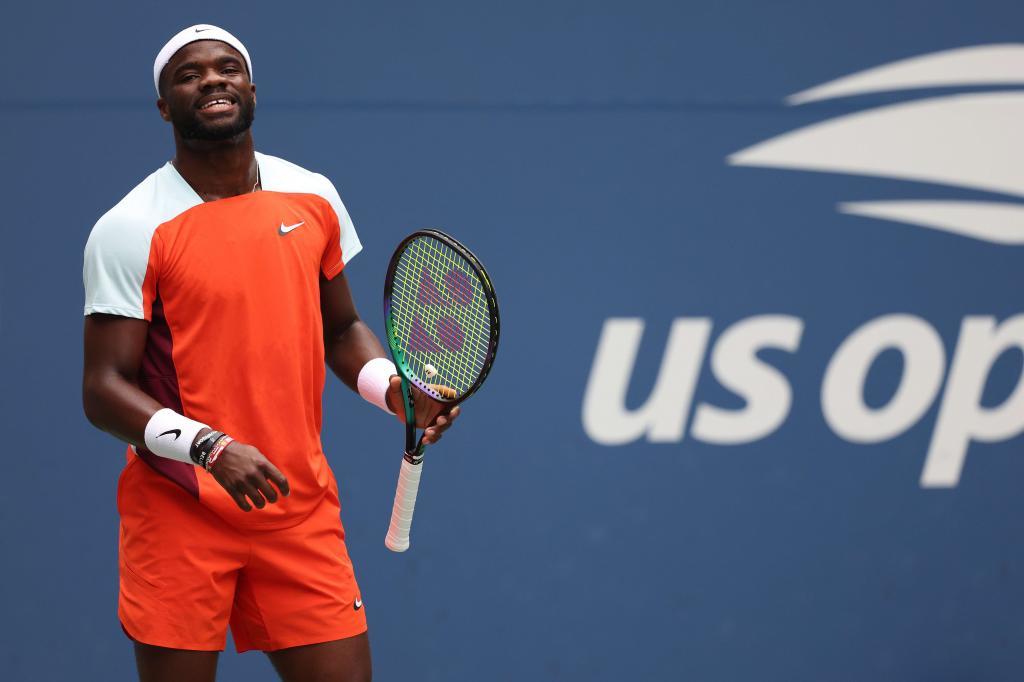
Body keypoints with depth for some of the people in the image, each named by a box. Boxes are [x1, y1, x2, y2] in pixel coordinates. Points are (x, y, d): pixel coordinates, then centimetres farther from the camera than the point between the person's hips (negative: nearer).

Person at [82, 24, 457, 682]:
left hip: (302, 509, 4)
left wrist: (393, 388, 0)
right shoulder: (131, 230, -8)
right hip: (179, 514, -4)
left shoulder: (314, 199, 8)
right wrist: (210, 448, -25)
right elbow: (104, 390, -11)